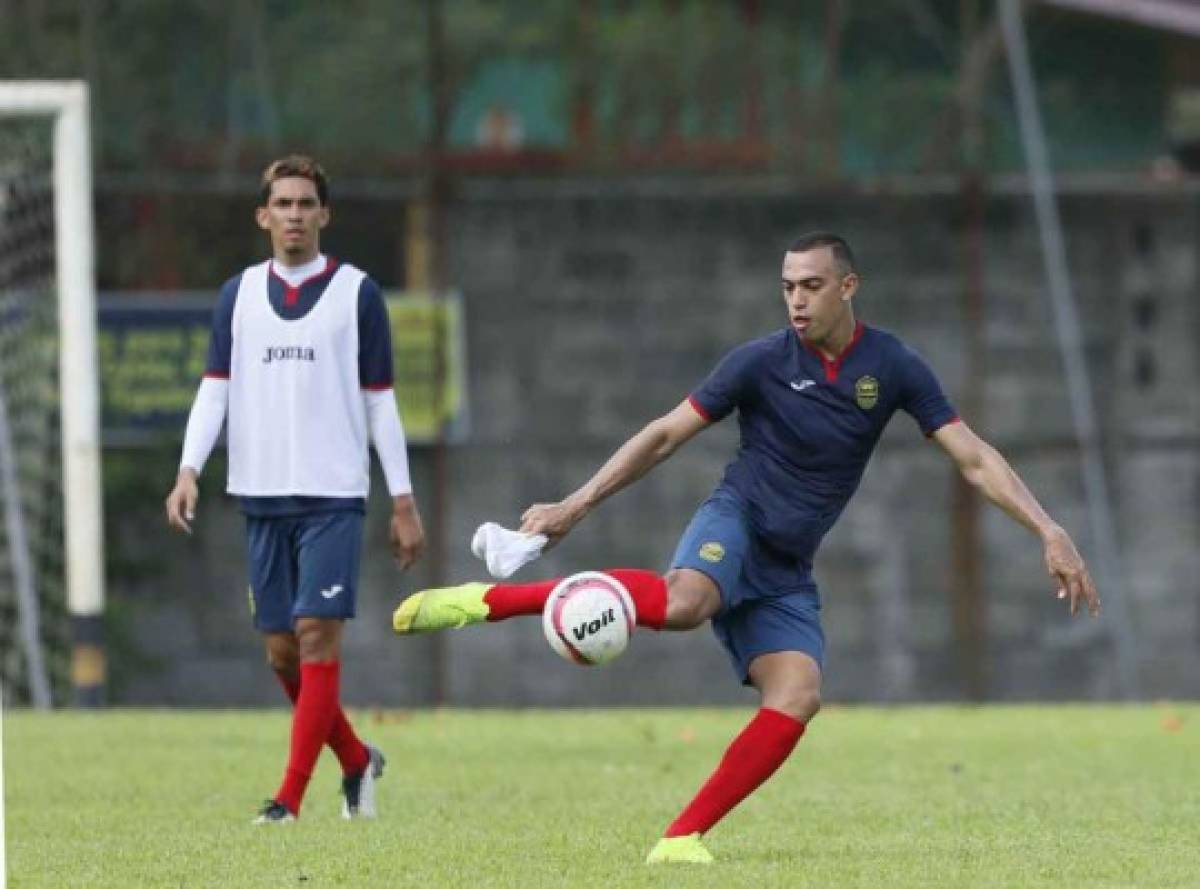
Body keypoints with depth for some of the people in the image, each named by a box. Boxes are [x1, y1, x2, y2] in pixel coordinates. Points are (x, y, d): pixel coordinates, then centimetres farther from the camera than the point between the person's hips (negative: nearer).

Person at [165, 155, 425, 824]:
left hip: (334, 496, -4)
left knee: (317, 637, -13)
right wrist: (189, 471, -9)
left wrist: (404, 502, 0)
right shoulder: (239, 294, 10)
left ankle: (291, 798, -13)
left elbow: (381, 402, 2)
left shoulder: (357, 292, 1)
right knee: (283, 653, 6)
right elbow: (215, 389, 6)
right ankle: (357, 763, 28)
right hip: (262, 494, 4)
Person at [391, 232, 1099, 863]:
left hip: (788, 572, 4)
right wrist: (576, 506, -6)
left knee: (797, 698, -20)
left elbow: (973, 457, -1)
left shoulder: (893, 367, -1)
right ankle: (490, 599, -34)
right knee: (684, 603, -38)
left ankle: (683, 838, -16)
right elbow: (666, 436, -1)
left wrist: (1050, 532, -11)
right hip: (736, 523, -4)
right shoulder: (763, 362, -7)